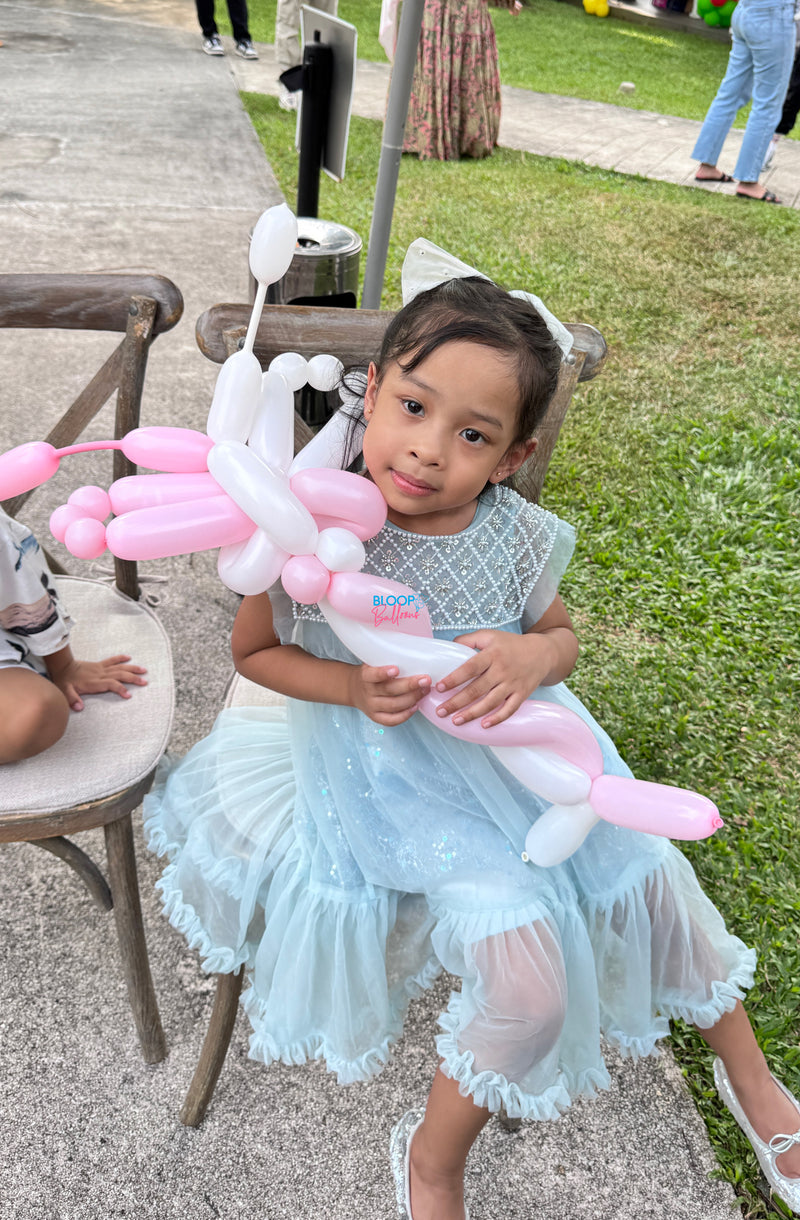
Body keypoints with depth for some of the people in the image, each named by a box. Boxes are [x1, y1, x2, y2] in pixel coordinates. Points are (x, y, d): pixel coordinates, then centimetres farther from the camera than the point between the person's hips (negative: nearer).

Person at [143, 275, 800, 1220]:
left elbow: (561, 635, 5)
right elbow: (254, 650, -4)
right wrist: (352, 687, -22)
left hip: (513, 747, 5)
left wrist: (532, 657, -20)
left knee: (655, 878, 10)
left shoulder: (518, 539, -13)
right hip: (396, 778, -4)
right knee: (531, 986, -15)